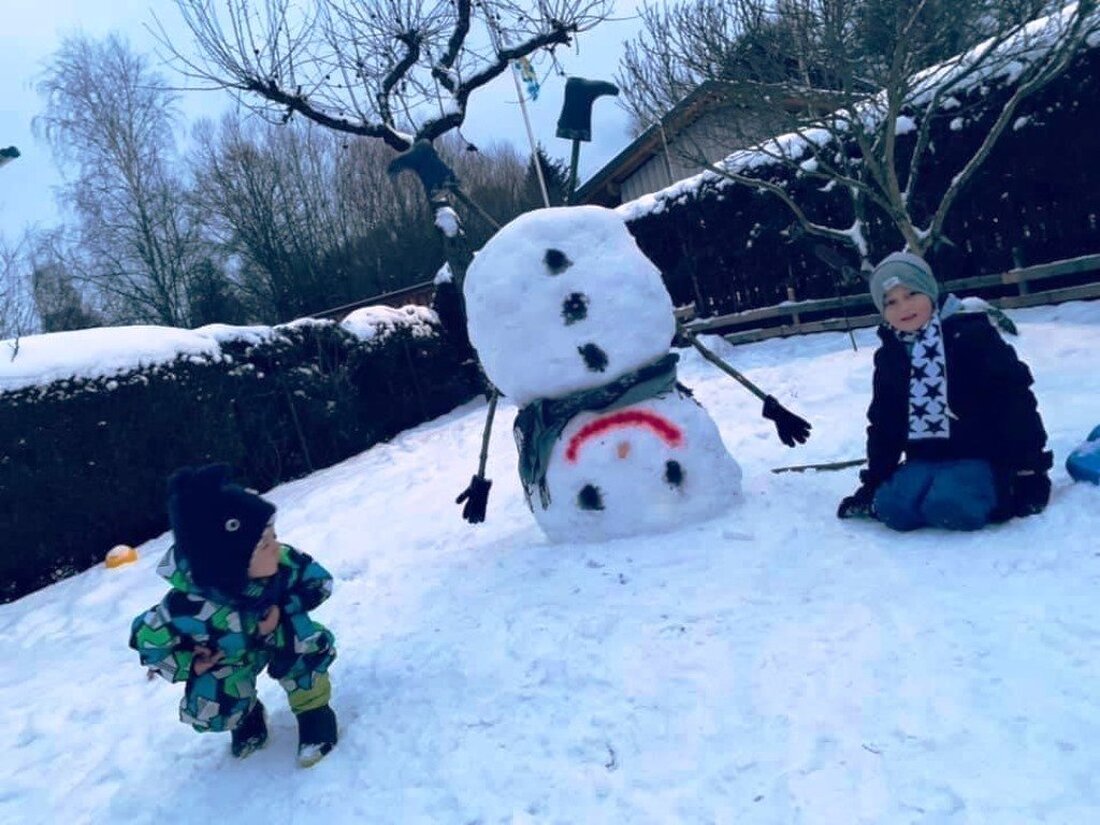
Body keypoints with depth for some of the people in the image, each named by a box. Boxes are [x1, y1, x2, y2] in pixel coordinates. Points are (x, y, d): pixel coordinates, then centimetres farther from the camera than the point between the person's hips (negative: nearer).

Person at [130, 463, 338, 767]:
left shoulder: (281, 562, -35)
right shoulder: (195, 607, -40)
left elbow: (319, 581, -15)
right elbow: (146, 636, -21)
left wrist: (282, 611, -27)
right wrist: (190, 665, -21)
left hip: (276, 633, 1)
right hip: (227, 657, 0)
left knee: (310, 642, -30)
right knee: (209, 712, -20)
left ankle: (313, 710, -4)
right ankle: (248, 716, 17)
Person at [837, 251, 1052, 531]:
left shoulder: (971, 335, -6)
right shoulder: (889, 358, 10)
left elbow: (1014, 401, -8)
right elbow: (884, 425, 16)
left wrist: (1030, 470, -11)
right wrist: (872, 483, 12)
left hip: (978, 455, -3)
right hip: (925, 459, 4)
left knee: (949, 506, -32)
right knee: (892, 509, -26)